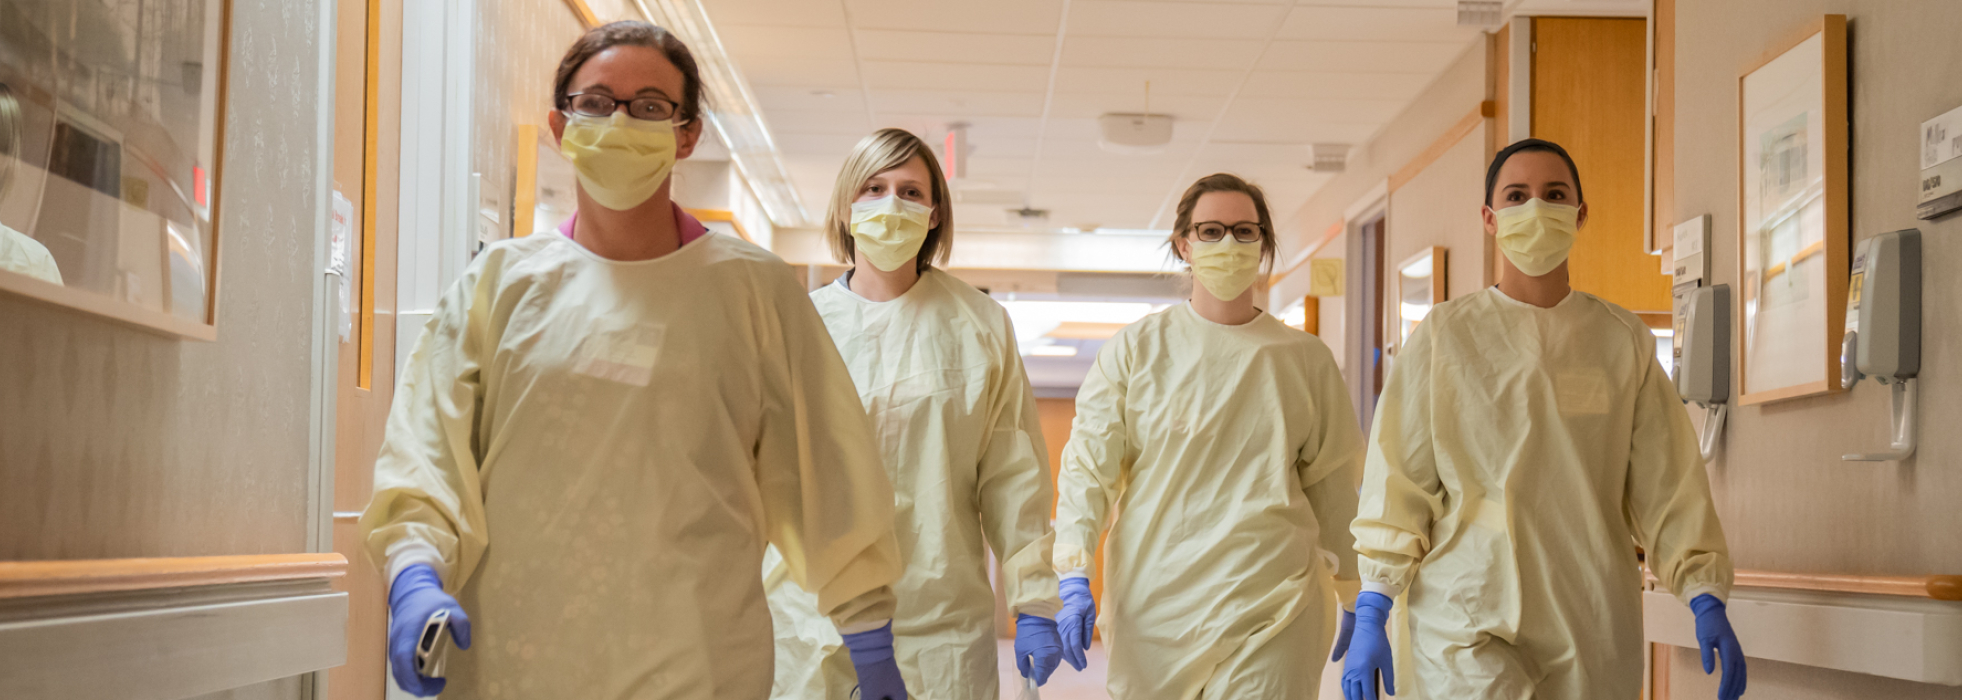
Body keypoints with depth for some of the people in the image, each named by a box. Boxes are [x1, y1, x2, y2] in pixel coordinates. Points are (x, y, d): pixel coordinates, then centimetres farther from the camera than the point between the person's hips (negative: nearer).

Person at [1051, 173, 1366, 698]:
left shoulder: (1307, 360, 7)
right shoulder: (1136, 349, 3)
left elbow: (1335, 487, 13)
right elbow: (1088, 466, 1)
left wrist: (1358, 603, 14)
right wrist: (1074, 579, -9)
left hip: (1274, 614, 1)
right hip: (1155, 607, 0)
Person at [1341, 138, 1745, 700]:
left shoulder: (1624, 341, 10)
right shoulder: (1442, 338, 5)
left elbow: (1667, 483, 10)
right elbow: (1396, 483, 3)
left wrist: (1706, 600, 0)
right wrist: (1370, 614, -3)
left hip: (1594, 633, 2)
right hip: (1468, 619, -2)